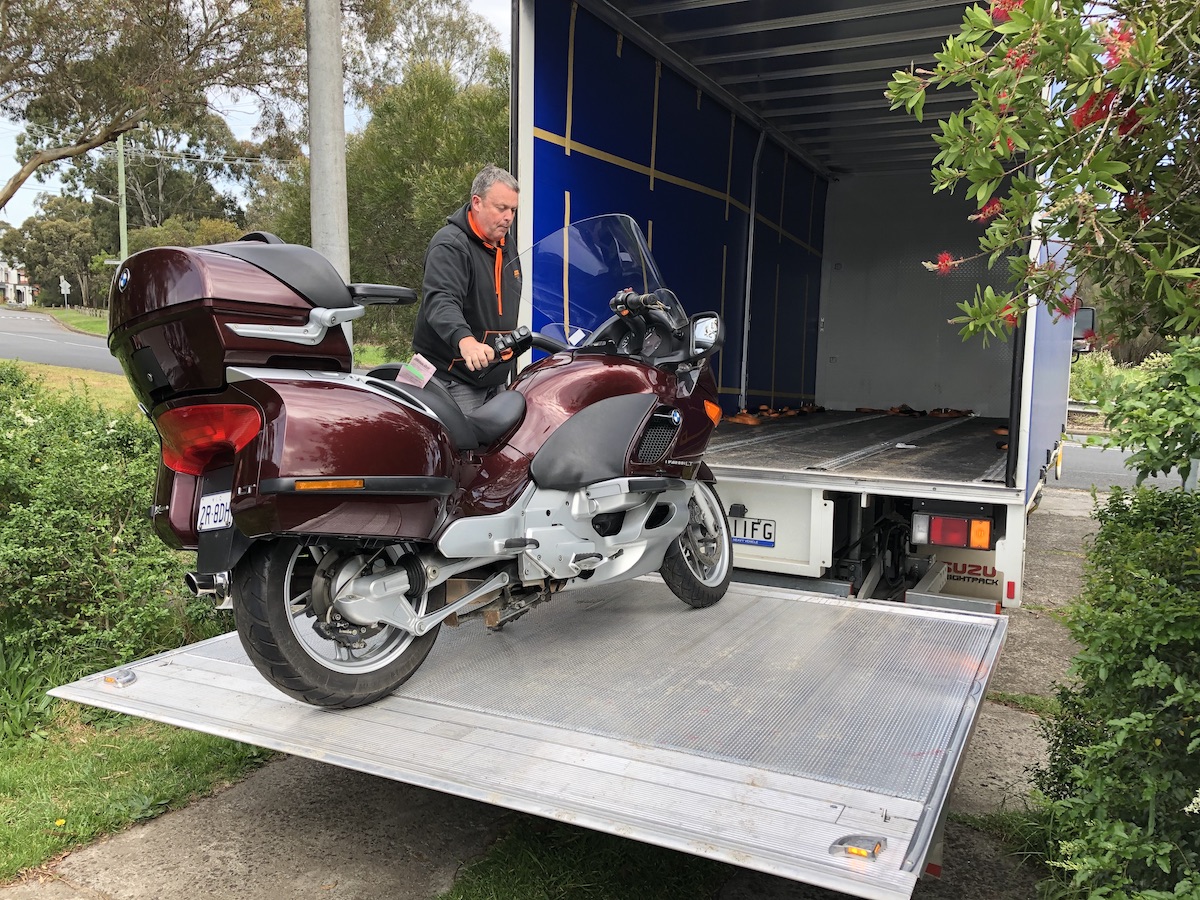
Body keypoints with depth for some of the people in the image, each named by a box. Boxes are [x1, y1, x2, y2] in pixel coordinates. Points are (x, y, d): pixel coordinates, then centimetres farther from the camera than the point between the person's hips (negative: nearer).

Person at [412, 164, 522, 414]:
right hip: (455, 381, -8)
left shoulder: (505, 247, 16)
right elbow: (440, 301, -32)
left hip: (496, 381, 9)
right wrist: (464, 339, -49)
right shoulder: (450, 245, -14)